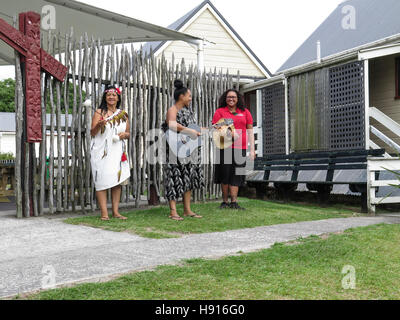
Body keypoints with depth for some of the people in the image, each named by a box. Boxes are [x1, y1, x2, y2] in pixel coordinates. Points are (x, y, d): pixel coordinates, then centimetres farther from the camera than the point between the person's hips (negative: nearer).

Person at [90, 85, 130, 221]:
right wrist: (99, 125, -21)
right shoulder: (99, 112, 3)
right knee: (102, 181, -8)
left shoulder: (123, 114, 15)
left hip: (118, 152, 4)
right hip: (102, 152, -4)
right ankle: (104, 213, -6)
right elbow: (92, 133, -2)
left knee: (118, 180, 3)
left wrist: (124, 134, -3)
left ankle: (115, 212, 9)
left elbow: (128, 133, 20)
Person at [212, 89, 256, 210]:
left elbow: (250, 131, 11)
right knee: (225, 174, 2)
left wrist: (252, 149, 5)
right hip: (224, 148, -2)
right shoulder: (220, 111, 6)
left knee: (236, 176, 0)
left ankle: (234, 202, 1)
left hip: (240, 148, 2)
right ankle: (225, 201, 11)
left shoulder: (245, 112, 12)